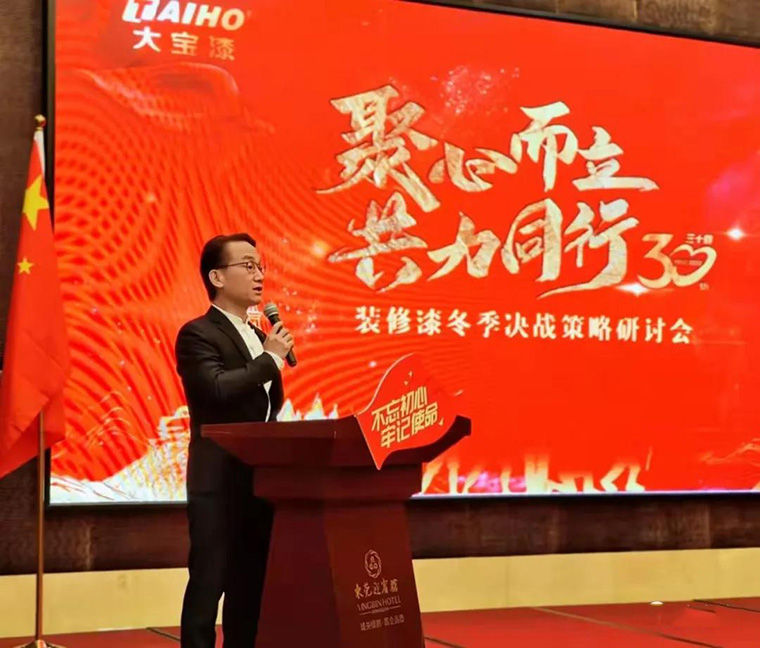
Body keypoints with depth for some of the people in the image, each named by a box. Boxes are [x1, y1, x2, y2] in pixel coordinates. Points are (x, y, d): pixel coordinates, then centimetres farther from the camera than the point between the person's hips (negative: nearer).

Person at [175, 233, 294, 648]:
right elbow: (219, 387, -25)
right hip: (219, 482, -8)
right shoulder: (197, 334, -8)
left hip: (261, 479, 8)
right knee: (209, 584, -5)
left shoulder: (258, 337, 17)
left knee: (252, 585, 10)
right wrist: (271, 358, -15)